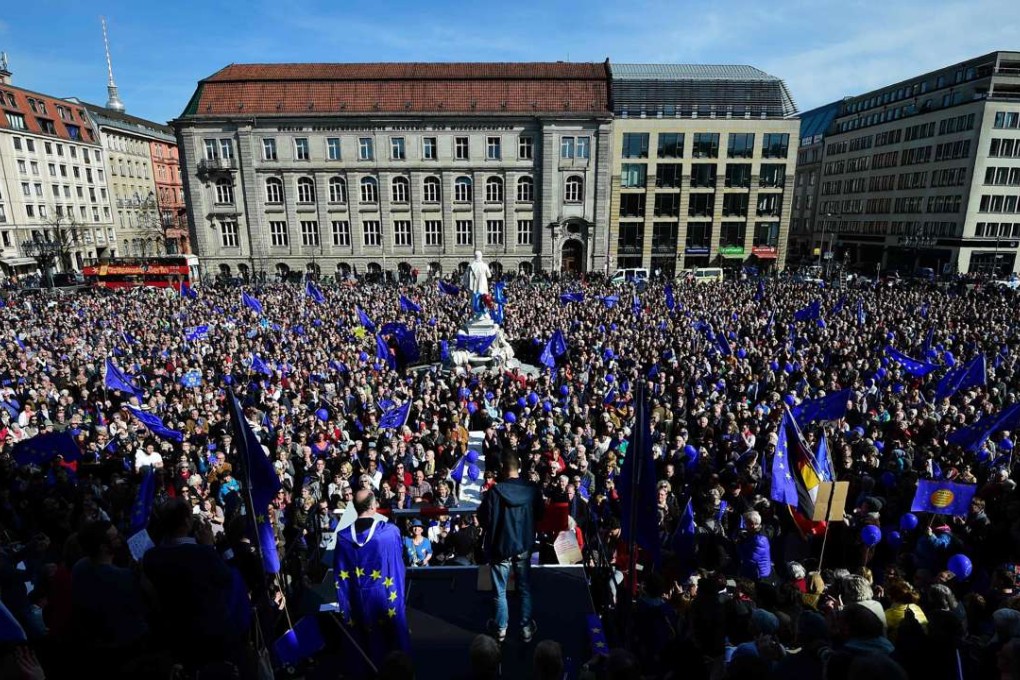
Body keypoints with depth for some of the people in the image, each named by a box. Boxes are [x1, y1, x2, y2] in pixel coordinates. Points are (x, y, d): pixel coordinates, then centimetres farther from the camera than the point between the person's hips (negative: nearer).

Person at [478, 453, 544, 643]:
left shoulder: (495, 491, -21)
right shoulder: (532, 489, -11)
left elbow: (484, 519, -13)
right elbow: (540, 514, 3)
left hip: (500, 546, -2)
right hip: (524, 546, 3)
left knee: (500, 591, 15)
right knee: (525, 589, 18)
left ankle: (501, 628, 26)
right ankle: (526, 628, 26)